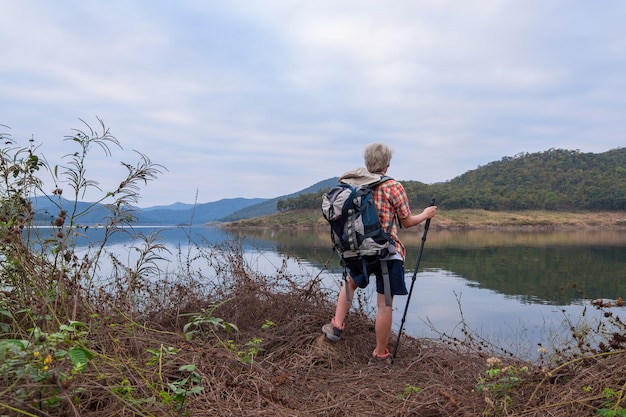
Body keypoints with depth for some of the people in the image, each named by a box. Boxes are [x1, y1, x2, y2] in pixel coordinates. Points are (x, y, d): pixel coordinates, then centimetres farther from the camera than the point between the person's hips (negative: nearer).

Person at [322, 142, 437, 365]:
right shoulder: (394, 187, -7)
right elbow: (406, 222, 0)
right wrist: (426, 214, 17)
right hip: (388, 253, -4)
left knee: (350, 282, 32)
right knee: (384, 304, 5)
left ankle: (336, 325, 24)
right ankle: (380, 354, 14)